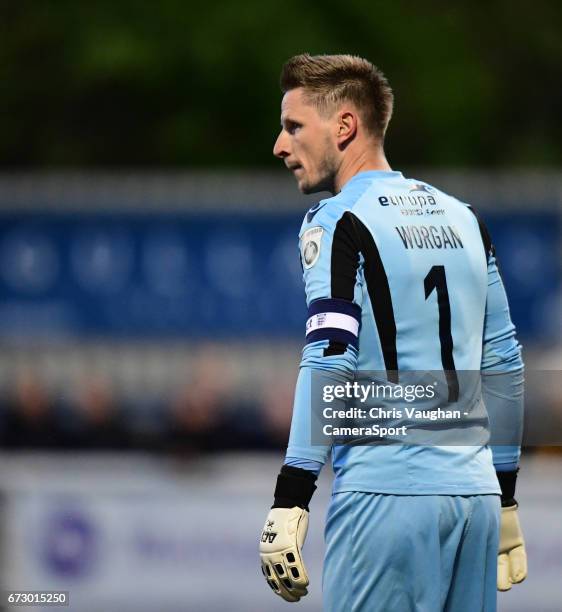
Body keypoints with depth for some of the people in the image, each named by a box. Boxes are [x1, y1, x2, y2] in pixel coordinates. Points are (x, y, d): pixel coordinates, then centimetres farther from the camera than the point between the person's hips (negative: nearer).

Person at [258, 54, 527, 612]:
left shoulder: (339, 221, -4)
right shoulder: (461, 218, 17)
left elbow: (329, 362, -15)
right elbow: (504, 364, 18)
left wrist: (290, 502, -17)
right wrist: (505, 499, 23)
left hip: (385, 495, -7)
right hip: (474, 492, 7)